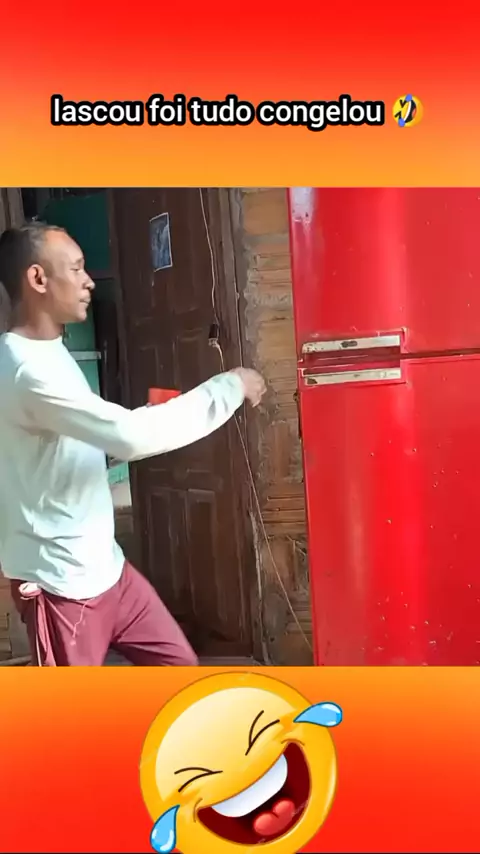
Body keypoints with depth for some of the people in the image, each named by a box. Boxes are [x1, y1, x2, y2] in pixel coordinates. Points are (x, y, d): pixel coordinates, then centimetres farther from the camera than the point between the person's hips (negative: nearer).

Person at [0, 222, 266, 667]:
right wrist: (229, 387, -22)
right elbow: (130, 435, -32)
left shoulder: (49, 353, 9)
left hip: (103, 564, 9)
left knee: (181, 663, 17)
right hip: (60, 580, -9)